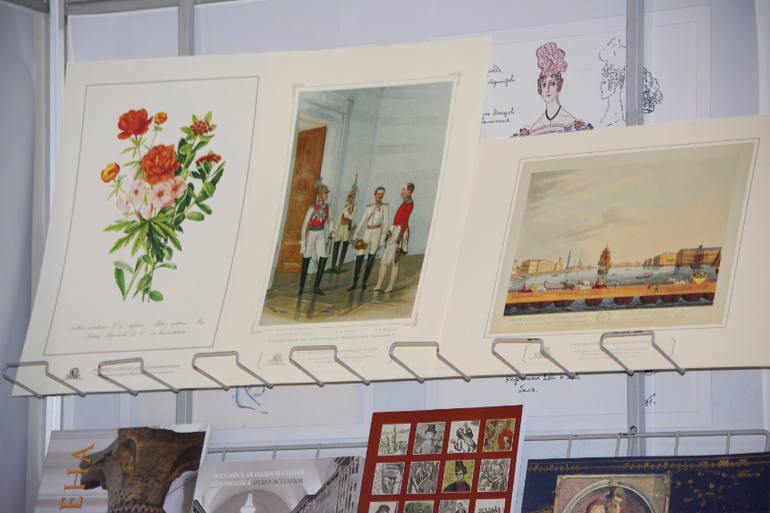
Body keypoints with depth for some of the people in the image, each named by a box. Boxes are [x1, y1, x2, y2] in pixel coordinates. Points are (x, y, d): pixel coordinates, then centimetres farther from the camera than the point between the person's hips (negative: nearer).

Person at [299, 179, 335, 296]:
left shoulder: (326, 207, 2)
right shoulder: (313, 208, -17)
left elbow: (329, 220, 19)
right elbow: (305, 223, -18)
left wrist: (332, 230, 3)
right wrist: (303, 239, -21)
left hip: (321, 234, 5)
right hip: (311, 233, -5)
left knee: (323, 259, -5)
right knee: (306, 260, -1)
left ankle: (316, 287, 1)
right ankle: (301, 288, 6)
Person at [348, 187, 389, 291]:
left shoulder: (384, 207, 5)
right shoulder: (369, 207, 15)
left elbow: (386, 223, -2)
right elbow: (362, 222, 15)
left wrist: (383, 237, -12)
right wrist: (356, 234, 8)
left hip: (377, 232, -3)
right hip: (367, 232, 3)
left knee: (371, 258, -3)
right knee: (359, 256, -6)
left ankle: (364, 282, 3)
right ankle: (355, 283, -5)